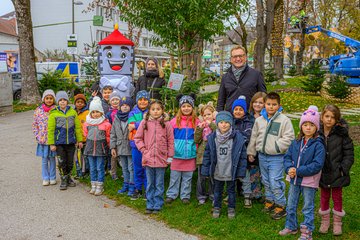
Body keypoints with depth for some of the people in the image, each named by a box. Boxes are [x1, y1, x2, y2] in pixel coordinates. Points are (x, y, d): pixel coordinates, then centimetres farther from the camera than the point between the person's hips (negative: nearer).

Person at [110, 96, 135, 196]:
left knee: (131, 168, 2)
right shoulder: (116, 119, 8)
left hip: (130, 147, -5)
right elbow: (113, 134, 9)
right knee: (124, 168, 17)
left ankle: (132, 186, 11)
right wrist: (113, 147, 5)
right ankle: (126, 185, 28)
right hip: (120, 148, 5)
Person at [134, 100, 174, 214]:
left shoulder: (166, 124, -2)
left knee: (159, 184, 8)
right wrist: (143, 150, -3)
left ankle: (157, 205, 19)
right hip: (148, 158, 1)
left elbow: (170, 141, 2)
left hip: (161, 159, -1)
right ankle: (150, 205, 22)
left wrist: (170, 156, 1)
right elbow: (137, 138, 6)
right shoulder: (144, 123, 1)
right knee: (150, 184, 12)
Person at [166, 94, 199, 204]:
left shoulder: (196, 121, 0)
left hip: (190, 154, 1)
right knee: (174, 176, 9)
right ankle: (171, 194, 22)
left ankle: (185, 196, 24)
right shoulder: (175, 121, -3)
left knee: (187, 177, 11)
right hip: (177, 153, -1)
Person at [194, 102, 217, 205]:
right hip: (202, 154, 2)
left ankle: (213, 195, 20)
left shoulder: (215, 124, 2)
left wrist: (211, 124, -20)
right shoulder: (200, 125, 8)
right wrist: (200, 128, -12)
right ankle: (201, 196, 22)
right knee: (201, 177, 9)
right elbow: (196, 140, -1)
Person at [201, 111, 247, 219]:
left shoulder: (238, 137, -14)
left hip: (231, 172, -1)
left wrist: (241, 172, -9)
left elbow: (242, 156, -9)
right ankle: (217, 207, 37)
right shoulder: (212, 137, -8)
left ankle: (231, 208, 36)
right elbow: (207, 155, -1)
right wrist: (205, 171, -2)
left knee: (231, 191, 17)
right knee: (217, 191, 18)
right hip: (217, 172, 2)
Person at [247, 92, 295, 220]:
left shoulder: (284, 120, -10)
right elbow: (254, 137, 13)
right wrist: (251, 152, 15)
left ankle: (280, 206, 8)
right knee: (266, 181, 18)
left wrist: (276, 146, -19)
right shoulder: (259, 120, 6)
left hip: (276, 157, -6)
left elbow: (288, 138, -14)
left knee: (275, 182, -7)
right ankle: (270, 201, 35)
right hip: (262, 156, 6)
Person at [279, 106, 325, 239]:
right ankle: (291, 227, 35)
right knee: (291, 206, 17)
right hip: (294, 179, 6)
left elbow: (317, 165, -20)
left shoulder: (318, 145, -14)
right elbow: (287, 157, 4)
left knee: (308, 208, 9)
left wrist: (298, 171, -22)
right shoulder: (296, 143, 2)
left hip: (309, 182, -5)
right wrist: (289, 168, -16)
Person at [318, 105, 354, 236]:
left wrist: (343, 169, -13)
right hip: (322, 173, 2)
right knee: (324, 197, 16)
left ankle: (337, 223, 29)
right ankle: (325, 221, 32)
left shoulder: (342, 134, -12)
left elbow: (349, 154, -7)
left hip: (337, 174, -2)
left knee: (337, 197, 13)